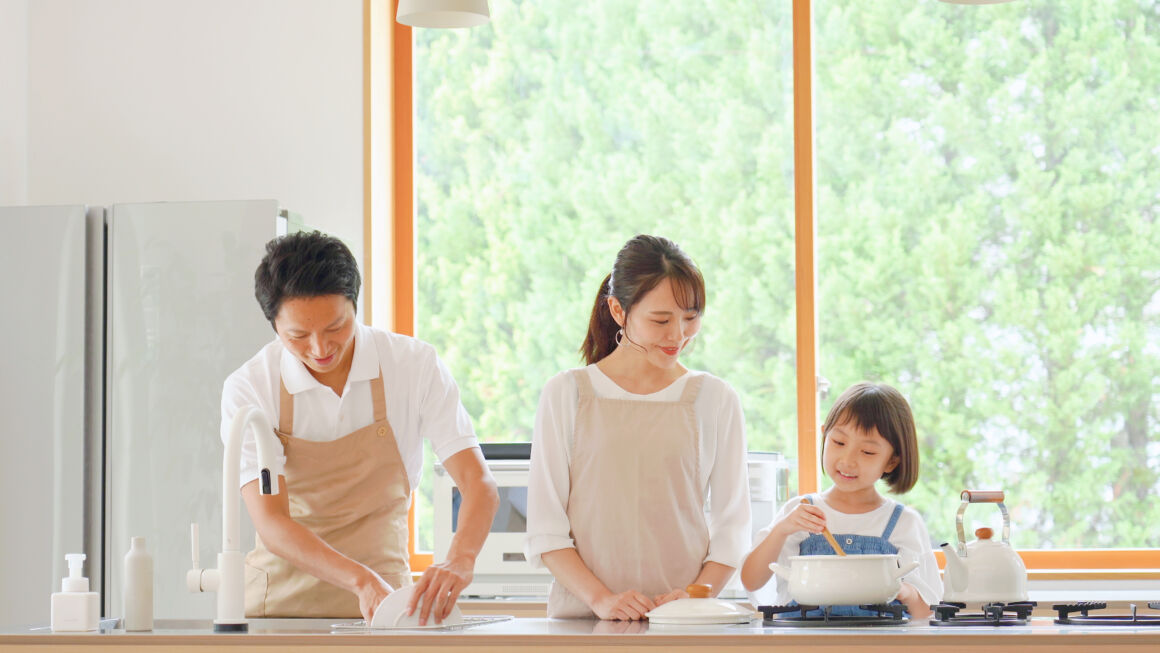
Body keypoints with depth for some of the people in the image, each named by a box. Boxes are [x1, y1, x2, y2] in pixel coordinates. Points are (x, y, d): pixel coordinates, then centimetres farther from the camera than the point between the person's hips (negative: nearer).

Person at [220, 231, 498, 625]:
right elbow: (271, 523, -15)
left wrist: (460, 561, -30)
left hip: (383, 597, 0)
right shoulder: (248, 389, -7)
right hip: (281, 602, 0)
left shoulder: (415, 365, -4)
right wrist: (362, 581, -31)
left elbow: (479, 484, -9)